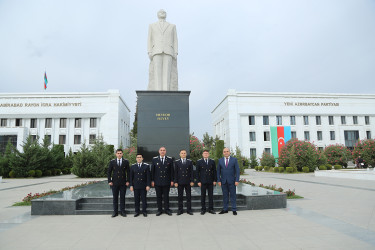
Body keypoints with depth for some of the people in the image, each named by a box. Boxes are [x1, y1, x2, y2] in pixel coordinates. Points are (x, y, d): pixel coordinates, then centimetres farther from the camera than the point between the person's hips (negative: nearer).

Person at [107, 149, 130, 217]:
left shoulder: (126, 162, 3)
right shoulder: (112, 162, 4)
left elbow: (128, 172, 4)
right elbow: (109, 172, 5)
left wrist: (127, 181, -3)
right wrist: (109, 181, -3)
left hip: (123, 183, 0)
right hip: (114, 183, 0)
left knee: (122, 197, 4)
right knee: (115, 197, 6)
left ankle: (122, 211, 13)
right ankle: (115, 212, 15)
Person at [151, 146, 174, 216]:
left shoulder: (169, 159, 3)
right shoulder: (154, 159, 3)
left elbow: (171, 171, 4)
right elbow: (152, 171, 4)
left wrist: (172, 180, 0)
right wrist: (152, 180, 0)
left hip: (166, 181, 0)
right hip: (157, 181, 0)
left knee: (166, 196, 7)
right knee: (158, 196, 7)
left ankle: (167, 209, 18)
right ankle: (159, 210, 18)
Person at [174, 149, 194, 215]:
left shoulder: (190, 162, 7)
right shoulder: (177, 162, 5)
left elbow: (191, 172, 5)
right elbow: (175, 173, 2)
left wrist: (192, 181, -3)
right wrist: (175, 182, -4)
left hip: (188, 182, 1)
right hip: (180, 182, -1)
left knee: (189, 196, 4)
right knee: (180, 197, 5)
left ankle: (189, 210, 13)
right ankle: (180, 210, 14)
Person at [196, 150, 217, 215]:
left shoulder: (212, 161, 8)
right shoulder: (199, 162, 3)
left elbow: (214, 171, 8)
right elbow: (197, 172, 1)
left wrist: (215, 180, 1)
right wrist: (198, 181, -5)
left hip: (210, 181, 2)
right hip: (203, 181, -2)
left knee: (211, 195, 5)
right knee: (203, 196, 3)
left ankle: (211, 209, 14)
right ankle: (203, 209, 12)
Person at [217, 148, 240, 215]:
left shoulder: (234, 160, -1)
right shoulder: (220, 160, 5)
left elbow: (237, 171, -4)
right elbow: (218, 171, 7)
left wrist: (237, 180, -10)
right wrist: (218, 180, 0)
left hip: (231, 181, -2)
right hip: (223, 181, 2)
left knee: (233, 195, 3)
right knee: (225, 195, 8)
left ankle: (234, 210, 10)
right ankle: (225, 209, 17)